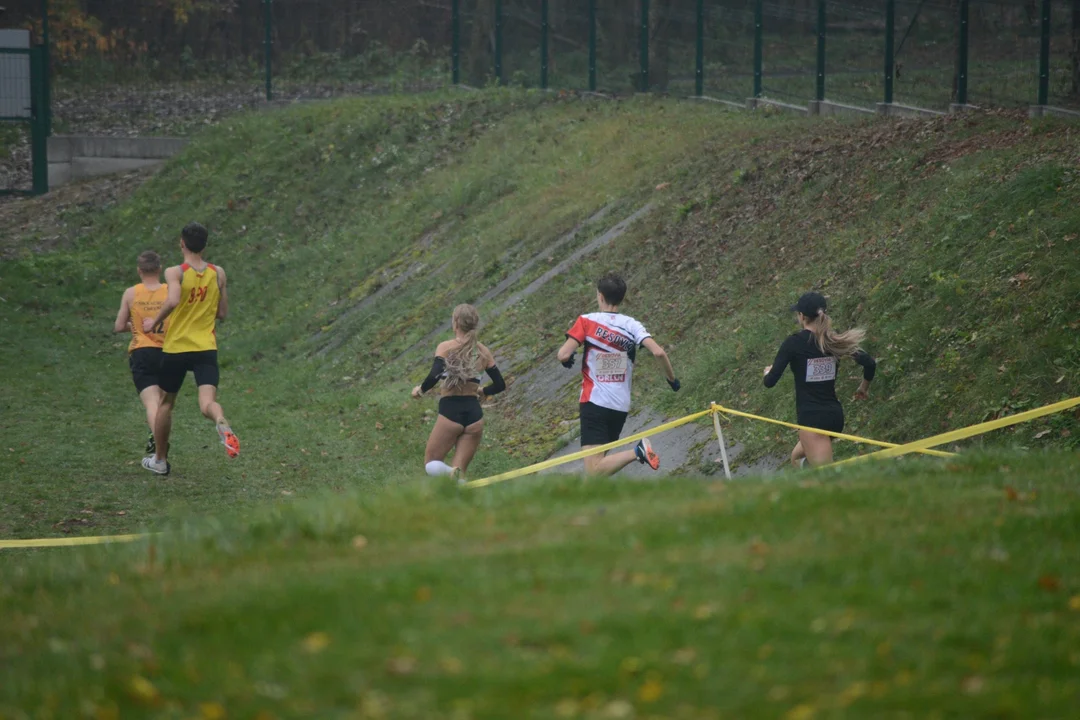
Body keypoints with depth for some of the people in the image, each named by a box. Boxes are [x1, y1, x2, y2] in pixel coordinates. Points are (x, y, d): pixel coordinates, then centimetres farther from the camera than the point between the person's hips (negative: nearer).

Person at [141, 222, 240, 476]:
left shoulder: (175, 273, -8)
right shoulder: (218, 274, 4)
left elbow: (173, 301, -27)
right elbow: (223, 313, 9)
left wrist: (155, 322, -12)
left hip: (175, 348, -1)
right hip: (206, 349, 1)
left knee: (166, 403, 18)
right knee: (207, 402, -12)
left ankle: (160, 460, 30)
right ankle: (222, 425, -48)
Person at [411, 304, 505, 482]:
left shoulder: (446, 347, -6)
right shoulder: (483, 352, 7)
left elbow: (434, 376, -21)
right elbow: (500, 385, 11)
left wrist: (420, 390, -1)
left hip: (450, 412, -4)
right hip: (474, 413, 4)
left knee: (431, 464, 7)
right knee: (459, 471, 11)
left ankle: (451, 473, -27)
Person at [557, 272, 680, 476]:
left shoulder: (587, 321, -5)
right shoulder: (631, 325, 2)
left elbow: (564, 355, -14)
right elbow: (658, 352, -10)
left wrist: (567, 359, 10)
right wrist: (672, 379, 6)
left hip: (594, 403, -5)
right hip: (621, 406, 5)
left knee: (593, 469, -14)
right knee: (599, 463, 17)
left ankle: (637, 453, -32)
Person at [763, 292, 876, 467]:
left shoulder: (794, 343, -9)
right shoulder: (833, 341, 5)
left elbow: (770, 381, -10)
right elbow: (869, 363, 2)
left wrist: (768, 372, 16)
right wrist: (864, 387, 22)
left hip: (812, 418, -7)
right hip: (835, 414, 7)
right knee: (797, 457, 29)